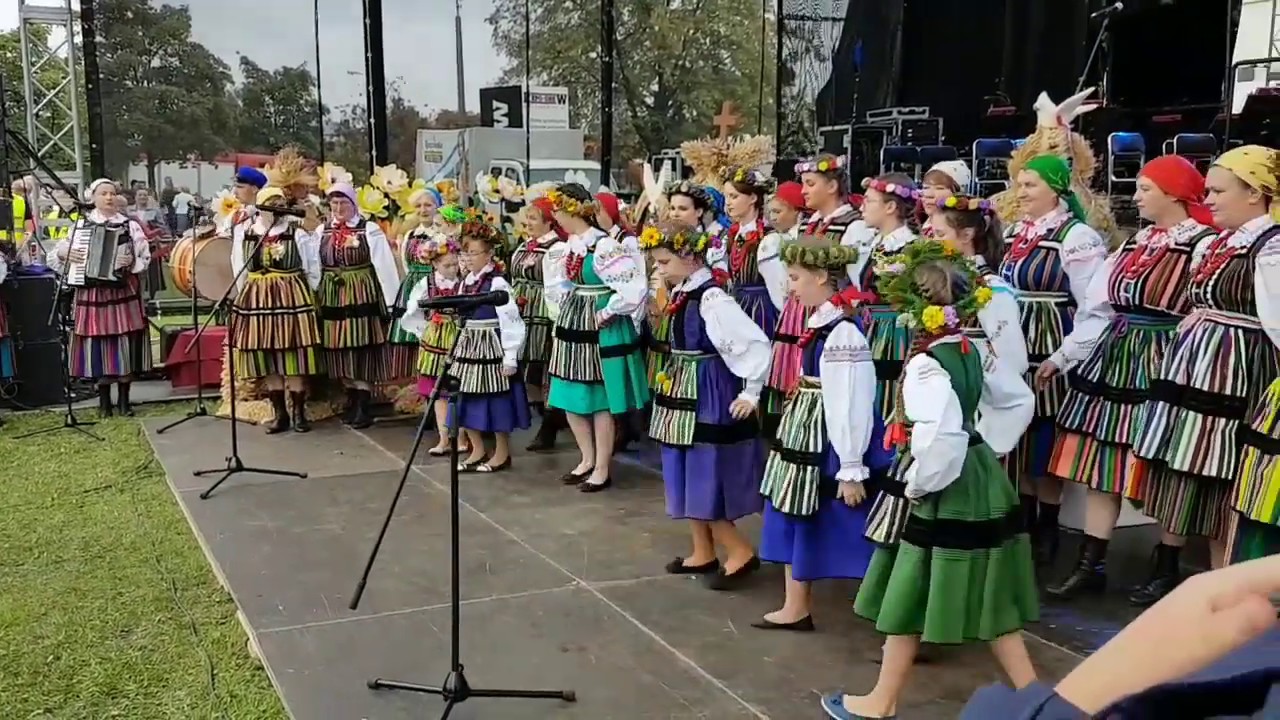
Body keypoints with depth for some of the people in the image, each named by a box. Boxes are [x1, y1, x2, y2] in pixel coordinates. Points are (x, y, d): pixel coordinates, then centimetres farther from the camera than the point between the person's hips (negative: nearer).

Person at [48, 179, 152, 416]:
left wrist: (132, 262, -19)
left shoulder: (130, 226, 5)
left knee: (125, 344, 1)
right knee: (98, 346, 1)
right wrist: (63, 253, -14)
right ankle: (104, 401, 12)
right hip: (92, 294, 0)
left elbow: (145, 257, 0)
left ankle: (124, 399, 12)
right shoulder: (80, 225, 6)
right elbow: (56, 255, 7)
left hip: (124, 292, 0)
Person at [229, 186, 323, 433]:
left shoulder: (297, 232, -3)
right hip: (257, 298, 3)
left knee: (293, 356, -1)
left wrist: (307, 294, 4)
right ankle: (279, 413, 14)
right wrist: (248, 294, 14)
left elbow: (313, 267, 2)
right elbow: (240, 270, 14)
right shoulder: (244, 233, 5)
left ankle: (299, 412, 7)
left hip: (292, 296, -3)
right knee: (266, 357, 5)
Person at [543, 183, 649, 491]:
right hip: (572, 326, 8)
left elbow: (634, 288, -25)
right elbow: (555, 285, 23)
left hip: (601, 330, -8)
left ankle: (602, 469, 13)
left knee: (600, 399, 2)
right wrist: (561, 314, 12)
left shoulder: (604, 246, -19)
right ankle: (587, 460, 28)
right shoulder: (564, 248, 6)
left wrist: (606, 313, -16)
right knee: (571, 398, 13)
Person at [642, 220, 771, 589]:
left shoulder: (712, 299, -21)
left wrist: (750, 393, -20)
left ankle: (741, 553, 10)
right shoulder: (681, 294, 5)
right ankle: (703, 554, 26)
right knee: (688, 477, 15)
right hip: (683, 393, 10)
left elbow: (757, 343, -25)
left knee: (706, 478, -3)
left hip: (708, 396, -10)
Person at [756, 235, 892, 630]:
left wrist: (852, 469, -21)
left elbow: (851, 404, -23)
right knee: (798, 516, 16)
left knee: (852, 529, -1)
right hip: (807, 432, 10)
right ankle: (795, 607, 29)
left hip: (834, 440, -10)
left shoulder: (843, 331, -22)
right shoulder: (821, 321, 6)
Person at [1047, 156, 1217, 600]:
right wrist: (1061, 357, 11)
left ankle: (1166, 566, 21)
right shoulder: (1133, 244, 13)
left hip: (1162, 365, -7)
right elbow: (1100, 309, 15)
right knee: (1100, 463, 6)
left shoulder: (1204, 244, -9)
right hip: (1113, 359, 7)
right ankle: (1090, 564, 13)